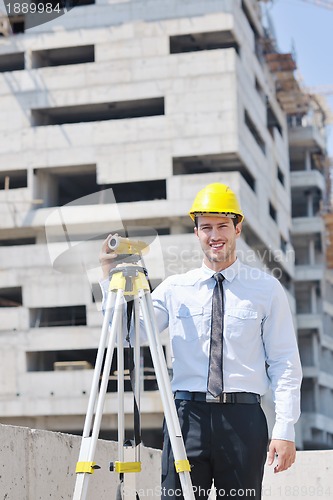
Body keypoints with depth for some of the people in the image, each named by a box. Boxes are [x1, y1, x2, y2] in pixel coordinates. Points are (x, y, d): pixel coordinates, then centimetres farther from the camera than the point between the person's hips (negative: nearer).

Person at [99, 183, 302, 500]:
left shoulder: (266, 289, 7)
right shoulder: (175, 289, 11)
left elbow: (285, 364, 5)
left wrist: (285, 429, -4)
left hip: (243, 417, -1)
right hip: (187, 415, 1)